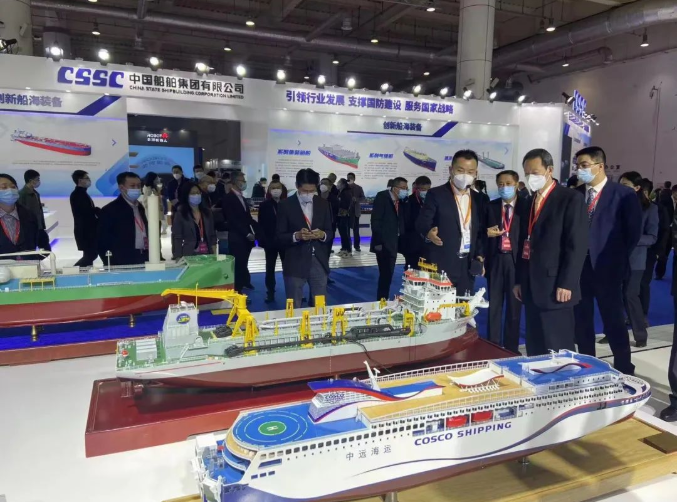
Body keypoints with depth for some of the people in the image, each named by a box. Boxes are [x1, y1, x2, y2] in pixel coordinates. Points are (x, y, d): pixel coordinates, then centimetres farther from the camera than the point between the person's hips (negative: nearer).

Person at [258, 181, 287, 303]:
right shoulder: (264, 205, 0)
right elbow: (261, 224, -2)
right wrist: (263, 239, -11)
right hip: (270, 241, 0)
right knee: (270, 267, 8)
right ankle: (270, 293, 16)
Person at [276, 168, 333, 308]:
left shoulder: (323, 204, 7)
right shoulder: (285, 205, -4)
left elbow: (329, 231, 11)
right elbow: (279, 237, -4)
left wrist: (322, 235, -12)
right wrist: (296, 236, -22)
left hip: (319, 262, 3)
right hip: (295, 264, -3)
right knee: (294, 308, 6)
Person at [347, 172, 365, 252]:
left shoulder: (358, 188, 8)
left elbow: (363, 198, 3)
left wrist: (356, 199, -15)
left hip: (355, 211, 1)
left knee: (356, 229, 2)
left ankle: (356, 246, 7)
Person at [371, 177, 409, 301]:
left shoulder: (402, 202, 11)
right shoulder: (382, 197, -7)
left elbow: (401, 223, 12)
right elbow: (375, 221, -13)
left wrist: (402, 241, -3)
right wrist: (379, 241, -18)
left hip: (393, 244, 6)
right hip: (384, 244, -6)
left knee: (388, 275, 9)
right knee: (385, 275, -9)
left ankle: (384, 300, 19)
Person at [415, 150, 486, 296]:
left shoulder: (478, 198, 12)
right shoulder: (436, 194, -3)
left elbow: (481, 230, 16)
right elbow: (422, 222, -9)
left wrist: (480, 255, 4)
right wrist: (428, 232, -30)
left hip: (468, 265, 5)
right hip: (441, 263, -4)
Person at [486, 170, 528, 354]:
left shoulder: (526, 205, 0)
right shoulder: (491, 206, 8)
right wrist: (487, 233, -13)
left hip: (516, 259, -2)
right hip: (495, 259, 2)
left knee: (514, 306, 8)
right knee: (494, 305, 8)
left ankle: (511, 348, 19)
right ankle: (493, 346, 18)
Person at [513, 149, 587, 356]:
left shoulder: (571, 199, -5)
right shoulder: (529, 202, 16)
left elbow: (577, 245, -12)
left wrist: (566, 284, -16)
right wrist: (519, 280, 14)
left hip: (554, 287, -6)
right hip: (531, 287, 7)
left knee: (558, 350, 1)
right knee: (535, 348, 12)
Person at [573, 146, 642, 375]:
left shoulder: (624, 194, -3)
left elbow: (633, 232, -2)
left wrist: (619, 261, -4)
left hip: (607, 268, -4)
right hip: (578, 268, 4)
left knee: (614, 322, 4)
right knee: (581, 322, 11)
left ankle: (624, 371, 19)